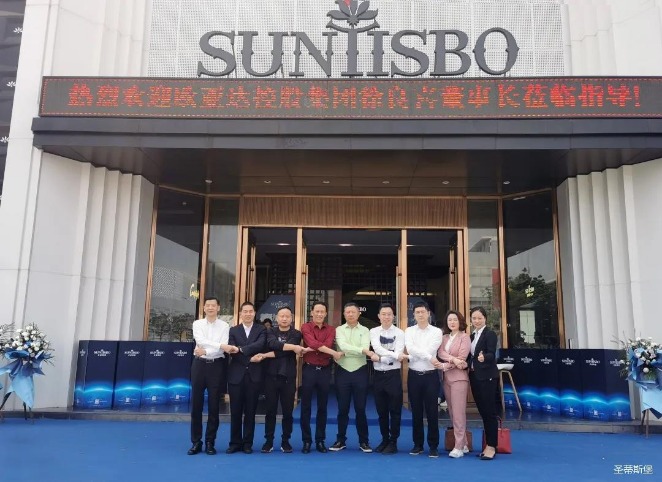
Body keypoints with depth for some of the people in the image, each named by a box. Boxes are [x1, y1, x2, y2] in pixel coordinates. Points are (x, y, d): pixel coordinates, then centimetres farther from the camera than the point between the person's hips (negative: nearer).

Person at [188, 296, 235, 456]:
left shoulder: (224, 326, 0)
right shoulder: (197, 324, 4)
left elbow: (223, 350, -10)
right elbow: (201, 341, -14)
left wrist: (206, 351, -20)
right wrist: (221, 345, -23)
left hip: (216, 366, -1)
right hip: (199, 364, 1)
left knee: (213, 405, 4)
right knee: (196, 404, 5)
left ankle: (210, 442, 15)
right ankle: (196, 442, 16)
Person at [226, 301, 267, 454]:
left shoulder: (261, 330, 6)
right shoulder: (233, 330, 10)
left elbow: (260, 344, -14)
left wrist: (241, 349, -21)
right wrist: (250, 356, -17)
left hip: (254, 375, -1)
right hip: (236, 375, 1)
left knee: (250, 411, 6)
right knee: (235, 411, 5)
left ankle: (247, 443, 15)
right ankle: (235, 442, 16)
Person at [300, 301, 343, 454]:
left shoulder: (331, 329, 6)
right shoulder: (305, 327, -3)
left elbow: (328, 345, -12)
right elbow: (313, 343, -20)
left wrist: (312, 349, -19)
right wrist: (333, 353, -21)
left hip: (325, 370, 3)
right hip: (309, 369, -2)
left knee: (322, 407, 10)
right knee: (306, 406, 4)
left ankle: (320, 440, 19)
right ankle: (307, 440, 14)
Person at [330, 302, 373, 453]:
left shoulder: (365, 331, 3)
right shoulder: (339, 330, 3)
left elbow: (366, 348, -14)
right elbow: (343, 346, -15)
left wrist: (347, 351, -19)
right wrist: (362, 350, -23)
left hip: (360, 372, 0)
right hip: (342, 372, 0)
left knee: (360, 409, 5)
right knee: (342, 409, 8)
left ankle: (364, 441, 17)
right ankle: (340, 440, 20)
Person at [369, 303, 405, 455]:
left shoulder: (399, 333, -4)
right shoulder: (374, 332, 4)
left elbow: (398, 354, -16)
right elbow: (377, 348, -14)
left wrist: (379, 358, -16)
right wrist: (395, 355, -24)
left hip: (393, 375, -3)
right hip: (378, 375, 3)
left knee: (395, 410, 4)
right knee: (381, 410, 13)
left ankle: (393, 442, 15)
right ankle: (384, 439, 26)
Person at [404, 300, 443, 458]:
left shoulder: (436, 332, -1)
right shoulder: (409, 331, 4)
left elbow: (429, 350, -14)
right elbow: (410, 349, -13)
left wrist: (415, 353, -7)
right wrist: (430, 358, -19)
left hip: (430, 375, -2)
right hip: (414, 375, 2)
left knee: (432, 412, 2)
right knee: (416, 411, 10)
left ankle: (433, 446, 13)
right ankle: (418, 444, 21)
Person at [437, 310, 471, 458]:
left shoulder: (464, 337, -3)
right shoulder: (444, 337, 14)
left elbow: (461, 358, -12)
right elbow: (440, 353, -3)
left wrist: (444, 365, -12)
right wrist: (453, 359, -19)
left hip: (459, 377, -6)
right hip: (446, 378, 6)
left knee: (458, 413, -7)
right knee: (452, 412, 9)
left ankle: (459, 447, -3)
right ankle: (464, 444, 18)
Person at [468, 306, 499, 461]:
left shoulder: (490, 334, -8)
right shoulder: (472, 336, 14)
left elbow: (492, 354, -21)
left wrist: (483, 357, -40)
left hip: (487, 377, -7)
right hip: (475, 376, 7)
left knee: (489, 411, -2)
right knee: (482, 411, 11)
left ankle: (491, 446, 5)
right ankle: (488, 445, 19)